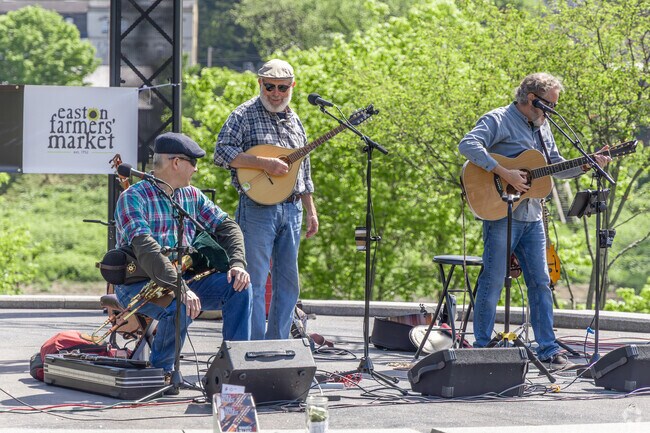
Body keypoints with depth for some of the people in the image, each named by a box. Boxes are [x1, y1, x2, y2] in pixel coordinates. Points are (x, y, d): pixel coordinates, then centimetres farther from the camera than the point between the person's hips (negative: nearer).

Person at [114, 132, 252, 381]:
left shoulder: (192, 196, 11)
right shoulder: (133, 198, -13)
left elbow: (226, 226, 12)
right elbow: (145, 248, -27)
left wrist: (237, 264, -8)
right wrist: (180, 289, -36)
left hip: (183, 280, 7)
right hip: (138, 284, -7)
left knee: (238, 285, -12)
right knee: (180, 307, -35)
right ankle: (161, 370, -8)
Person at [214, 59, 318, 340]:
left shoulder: (294, 121, 17)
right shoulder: (244, 115, -3)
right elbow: (221, 153, -16)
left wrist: (311, 211, 18)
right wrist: (265, 163, -22)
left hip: (292, 209, 7)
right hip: (257, 208, -7)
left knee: (288, 282, 8)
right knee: (255, 281, -6)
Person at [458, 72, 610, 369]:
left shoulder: (543, 127, 17)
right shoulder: (499, 120, -8)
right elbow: (468, 145, -24)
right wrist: (505, 174, -27)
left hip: (532, 216, 8)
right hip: (501, 213, -7)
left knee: (541, 282, 6)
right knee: (493, 281, -4)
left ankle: (548, 350, 10)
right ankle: (480, 349, 4)